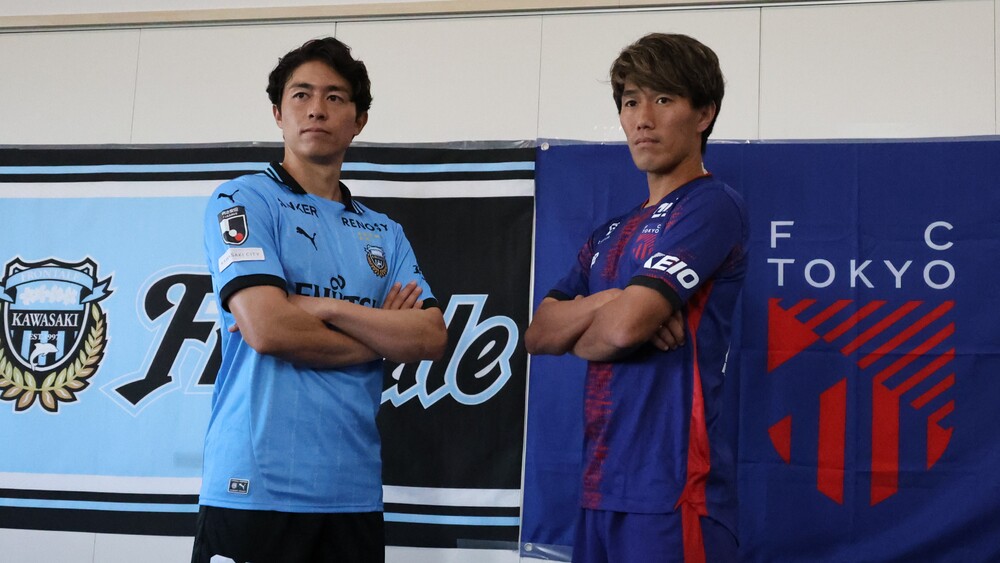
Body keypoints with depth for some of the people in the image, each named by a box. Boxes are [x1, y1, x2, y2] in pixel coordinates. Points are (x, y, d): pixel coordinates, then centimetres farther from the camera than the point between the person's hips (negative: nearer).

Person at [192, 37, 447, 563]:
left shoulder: (384, 233, 15)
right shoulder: (244, 200, 0)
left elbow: (431, 338, 2)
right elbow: (266, 328, -13)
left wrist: (325, 308, -10)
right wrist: (384, 333, -1)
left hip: (355, 488, 5)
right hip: (257, 483, -5)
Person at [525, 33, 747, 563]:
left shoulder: (711, 206, -8)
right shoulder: (610, 235, 18)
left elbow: (623, 327, -17)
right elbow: (537, 335, 9)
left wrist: (580, 336, 5)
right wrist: (611, 300, -8)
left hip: (671, 485, -8)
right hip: (602, 484, 8)